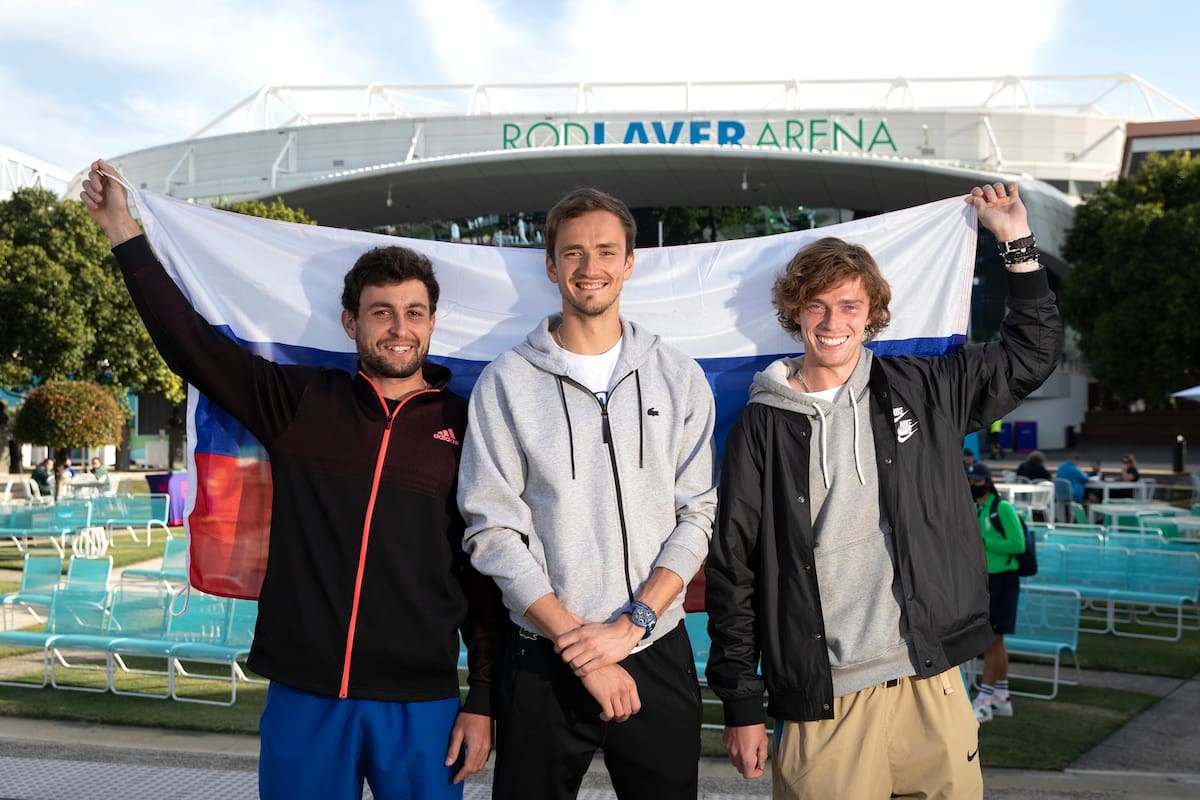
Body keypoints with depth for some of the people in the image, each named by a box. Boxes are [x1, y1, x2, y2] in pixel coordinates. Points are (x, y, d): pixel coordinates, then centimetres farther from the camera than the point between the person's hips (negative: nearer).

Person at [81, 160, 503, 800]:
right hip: (302, 697, 1)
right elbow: (190, 341, 5)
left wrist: (483, 700, 0)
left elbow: (487, 572, 2)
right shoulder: (300, 401, 4)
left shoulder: (465, 427, 1)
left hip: (420, 705, -1)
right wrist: (123, 231, 5)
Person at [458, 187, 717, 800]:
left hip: (657, 656, 2)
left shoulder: (679, 379, 3)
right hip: (543, 662, -1)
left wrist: (630, 624, -12)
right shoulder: (505, 383, -2)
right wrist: (577, 645, -13)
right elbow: (492, 532, -7)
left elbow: (697, 515, 0)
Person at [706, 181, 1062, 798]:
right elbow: (732, 571, 0)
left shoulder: (921, 392, 6)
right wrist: (741, 706, 0)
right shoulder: (762, 427, -1)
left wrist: (1017, 243, 8)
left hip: (931, 685, 2)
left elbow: (1032, 353, 16)